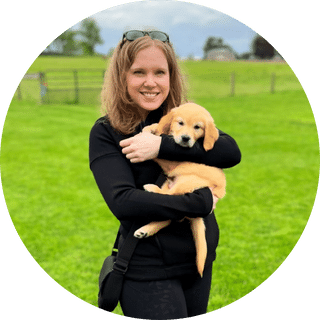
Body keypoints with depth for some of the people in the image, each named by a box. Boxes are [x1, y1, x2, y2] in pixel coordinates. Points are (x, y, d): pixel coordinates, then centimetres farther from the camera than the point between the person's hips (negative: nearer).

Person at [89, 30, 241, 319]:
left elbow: (232, 153, -14)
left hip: (200, 259, 5)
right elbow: (122, 202, -21)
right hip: (148, 270, -4)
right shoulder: (106, 133, -10)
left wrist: (164, 146, -24)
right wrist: (201, 203, -20)